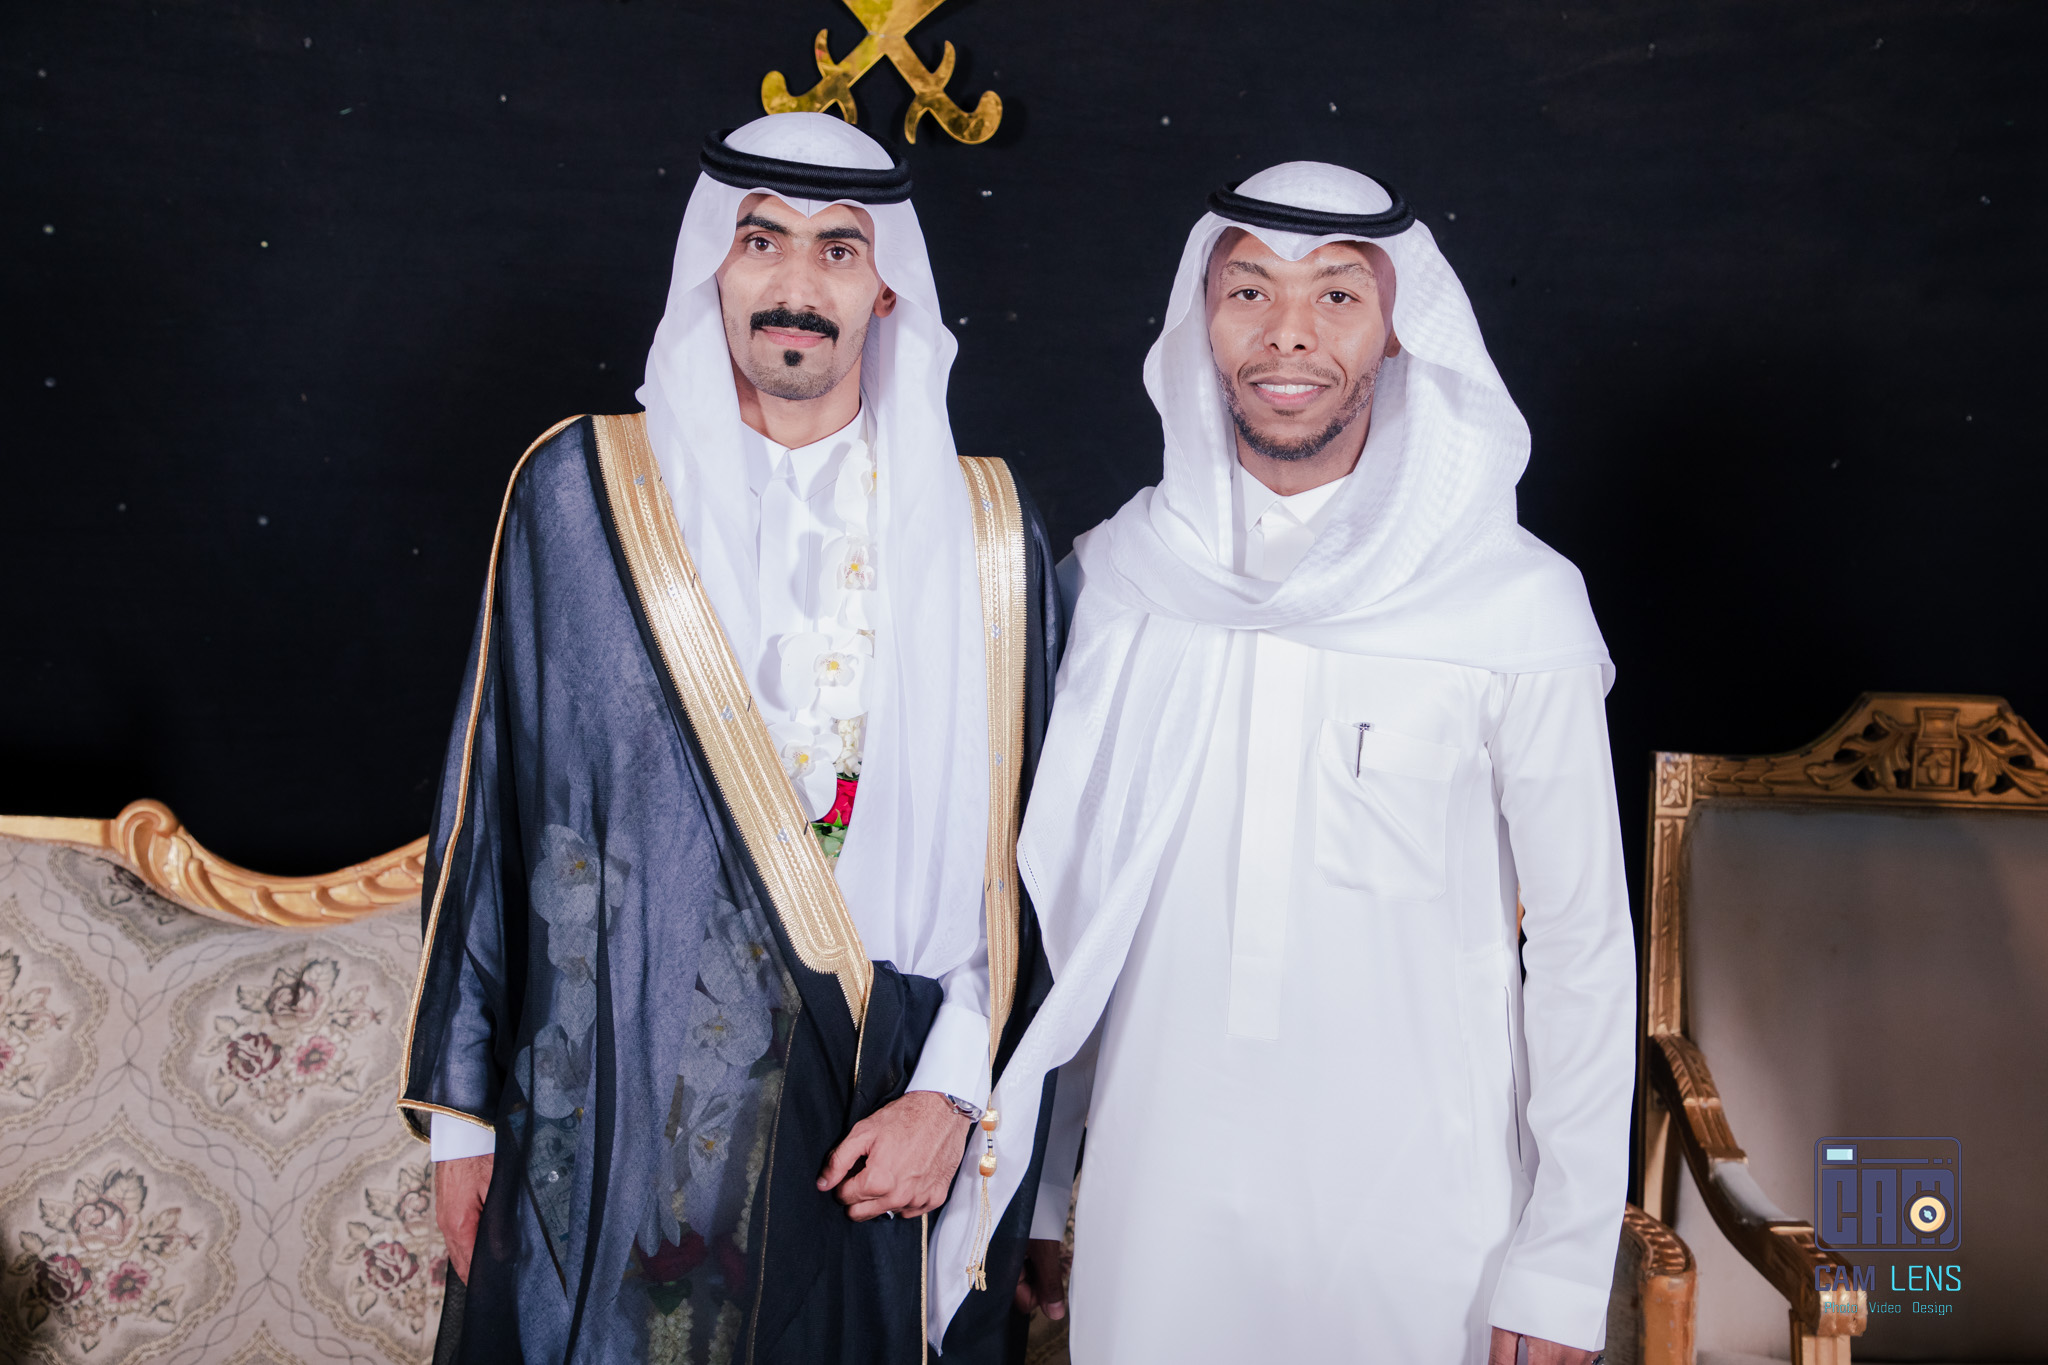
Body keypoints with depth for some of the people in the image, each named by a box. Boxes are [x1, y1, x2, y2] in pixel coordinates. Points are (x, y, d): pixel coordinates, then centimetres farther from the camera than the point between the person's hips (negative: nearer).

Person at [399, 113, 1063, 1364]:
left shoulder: (988, 528, 1)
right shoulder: (584, 491, -1)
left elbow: (1031, 841, 1)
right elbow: (494, 803, 1)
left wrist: (954, 1090, -6)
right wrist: (460, 1108, 3)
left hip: (893, 1126, 1)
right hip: (626, 1110, 0)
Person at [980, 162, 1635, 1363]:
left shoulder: (1522, 605, -8)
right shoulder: (1116, 576, -1)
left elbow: (1583, 944, -3)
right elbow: (1059, 891, 6)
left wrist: (1564, 1261, -4)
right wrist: (1032, 1179, 9)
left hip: (1415, 1209, -2)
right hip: (1153, 1190, 2)